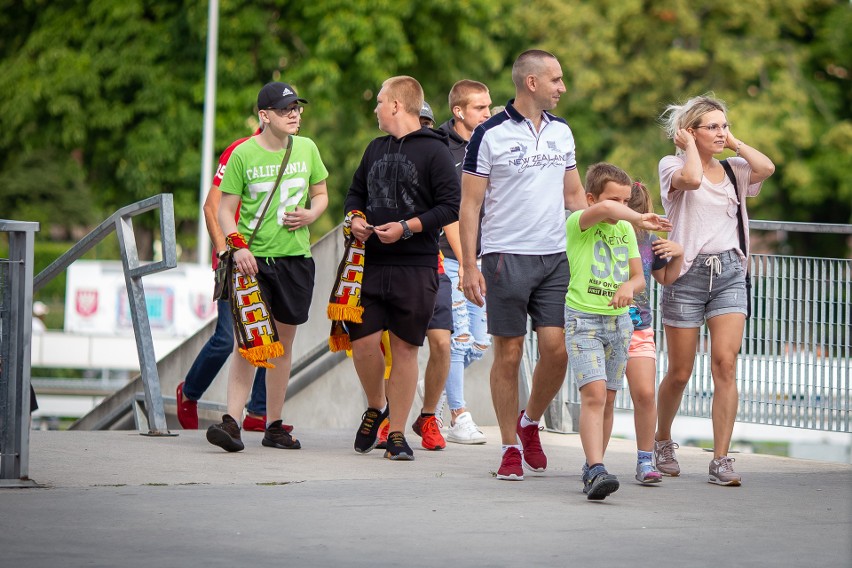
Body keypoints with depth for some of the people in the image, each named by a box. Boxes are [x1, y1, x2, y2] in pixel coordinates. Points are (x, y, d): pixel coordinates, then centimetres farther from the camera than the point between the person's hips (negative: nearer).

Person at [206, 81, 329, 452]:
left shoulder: (306, 149, 7)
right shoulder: (243, 154, -3)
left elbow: (321, 194, 19)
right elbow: (226, 209, -1)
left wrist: (311, 214, -3)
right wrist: (237, 246, -17)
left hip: (294, 257, 4)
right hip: (253, 259, -4)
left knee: (283, 341, 8)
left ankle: (274, 425, 15)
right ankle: (232, 421, -16)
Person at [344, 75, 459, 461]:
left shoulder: (434, 150, -4)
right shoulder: (376, 148, 16)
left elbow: (451, 206, -9)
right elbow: (356, 193, 26)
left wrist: (407, 228, -16)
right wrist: (355, 219, 4)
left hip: (416, 267, -5)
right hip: (372, 264, 5)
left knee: (405, 348, 0)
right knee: (363, 342, -4)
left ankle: (397, 433, 7)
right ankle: (376, 407, 23)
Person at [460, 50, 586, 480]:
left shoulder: (561, 132, 12)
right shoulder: (490, 135, -4)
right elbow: (469, 204, -3)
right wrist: (469, 266, -9)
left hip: (556, 257, 4)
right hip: (506, 256, -4)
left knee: (556, 349, -4)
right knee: (508, 353, 0)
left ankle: (530, 422, 20)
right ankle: (510, 447, 10)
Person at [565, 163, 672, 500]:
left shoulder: (626, 229, 11)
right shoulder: (578, 224, -8)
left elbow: (639, 276, 12)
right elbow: (604, 210, -31)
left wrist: (629, 286, -9)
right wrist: (639, 219, -27)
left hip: (619, 320, 6)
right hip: (582, 318, -6)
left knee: (607, 400, 7)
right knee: (594, 394, -17)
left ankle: (592, 470, 16)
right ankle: (597, 471, -25)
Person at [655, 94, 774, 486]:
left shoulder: (734, 169, 11)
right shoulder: (673, 165, 0)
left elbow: (767, 168, -9)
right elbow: (691, 178, -23)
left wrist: (734, 143, 2)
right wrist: (690, 145, -7)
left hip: (729, 272, 3)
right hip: (687, 272, -3)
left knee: (725, 364, -11)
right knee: (680, 372, 5)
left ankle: (721, 460, -11)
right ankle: (662, 441, 31)